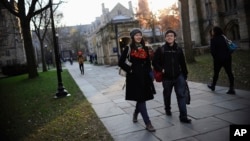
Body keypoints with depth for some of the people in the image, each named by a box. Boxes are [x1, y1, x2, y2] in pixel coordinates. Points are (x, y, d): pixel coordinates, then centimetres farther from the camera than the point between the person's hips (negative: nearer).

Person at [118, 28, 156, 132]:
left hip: (144, 77, 5)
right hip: (134, 77, -5)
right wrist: (129, 70, -10)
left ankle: (136, 113, 43)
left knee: (142, 98, 15)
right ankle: (147, 123, -2)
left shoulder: (145, 48, 10)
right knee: (140, 99, -5)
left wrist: (148, 72, 6)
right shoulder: (128, 48, -5)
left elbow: (148, 62, 18)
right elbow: (121, 63, -6)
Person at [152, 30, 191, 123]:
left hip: (179, 76, 1)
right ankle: (167, 109, 42)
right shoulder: (160, 50, -2)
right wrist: (161, 69, -15)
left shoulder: (178, 49, 4)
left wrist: (185, 75, 8)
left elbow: (183, 63, 8)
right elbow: (154, 62, 0)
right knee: (167, 95, 16)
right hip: (166, 77, 0)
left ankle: (183, 116, -5)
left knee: (181, 95, -8)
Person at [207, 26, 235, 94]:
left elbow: (212, 50, -12)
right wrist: (228, 54, 12)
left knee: (216, 73, 12)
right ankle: (231, 89, 1)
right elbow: (228, 47, 10)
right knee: (229, 72, 2)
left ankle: (213, 85, 29)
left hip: (218, 59, -4)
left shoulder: (213, 40, -9)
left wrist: (215, 57, 0)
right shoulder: (223, 38, 8)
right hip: (227, 57, 5)